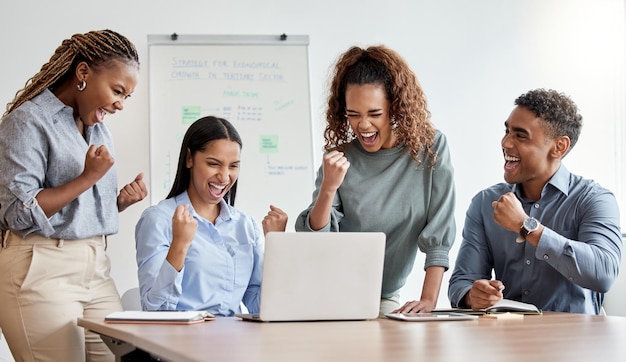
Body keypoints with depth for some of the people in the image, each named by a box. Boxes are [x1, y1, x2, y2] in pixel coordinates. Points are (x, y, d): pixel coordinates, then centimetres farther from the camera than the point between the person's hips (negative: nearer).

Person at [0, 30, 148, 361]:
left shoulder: (99, 129, 17)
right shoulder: (29, 120, -8)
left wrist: (121, 201, 4)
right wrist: (88, 178, -14)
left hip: (96, 269, 7)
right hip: (41, 271, -7)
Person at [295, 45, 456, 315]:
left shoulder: (431, 148, -7)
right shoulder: (339, 159, -4)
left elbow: (439, 234, -9)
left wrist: (428, 299, -18)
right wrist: (328, 189, -23)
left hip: (386, 300, -2)